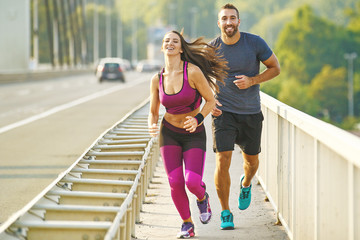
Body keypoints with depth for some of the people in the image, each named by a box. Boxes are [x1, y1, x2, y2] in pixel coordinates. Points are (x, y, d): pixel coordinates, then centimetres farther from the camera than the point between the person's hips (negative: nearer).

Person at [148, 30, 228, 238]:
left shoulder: (193, 71, -16)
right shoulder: (157, 80, -4)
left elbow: (211, 101, -10)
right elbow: (153, 112, 6)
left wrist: (198, 119, -27)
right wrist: (152, 127, -16)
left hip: (195, 134, -3)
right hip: (169, 133, 3)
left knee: (192, 182, -18)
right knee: (175, 183, -9)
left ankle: (202, 198, 20)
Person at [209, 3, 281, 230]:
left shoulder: (255, 43, -10)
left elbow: (275, 68, -1)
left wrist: (252, 80, -17)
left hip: (251, 112, 1)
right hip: (224, 112, -1)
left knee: (252, 160, 16)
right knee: (222, 161, -13)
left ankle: (246, 184, 53)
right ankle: (226, 213, 2)